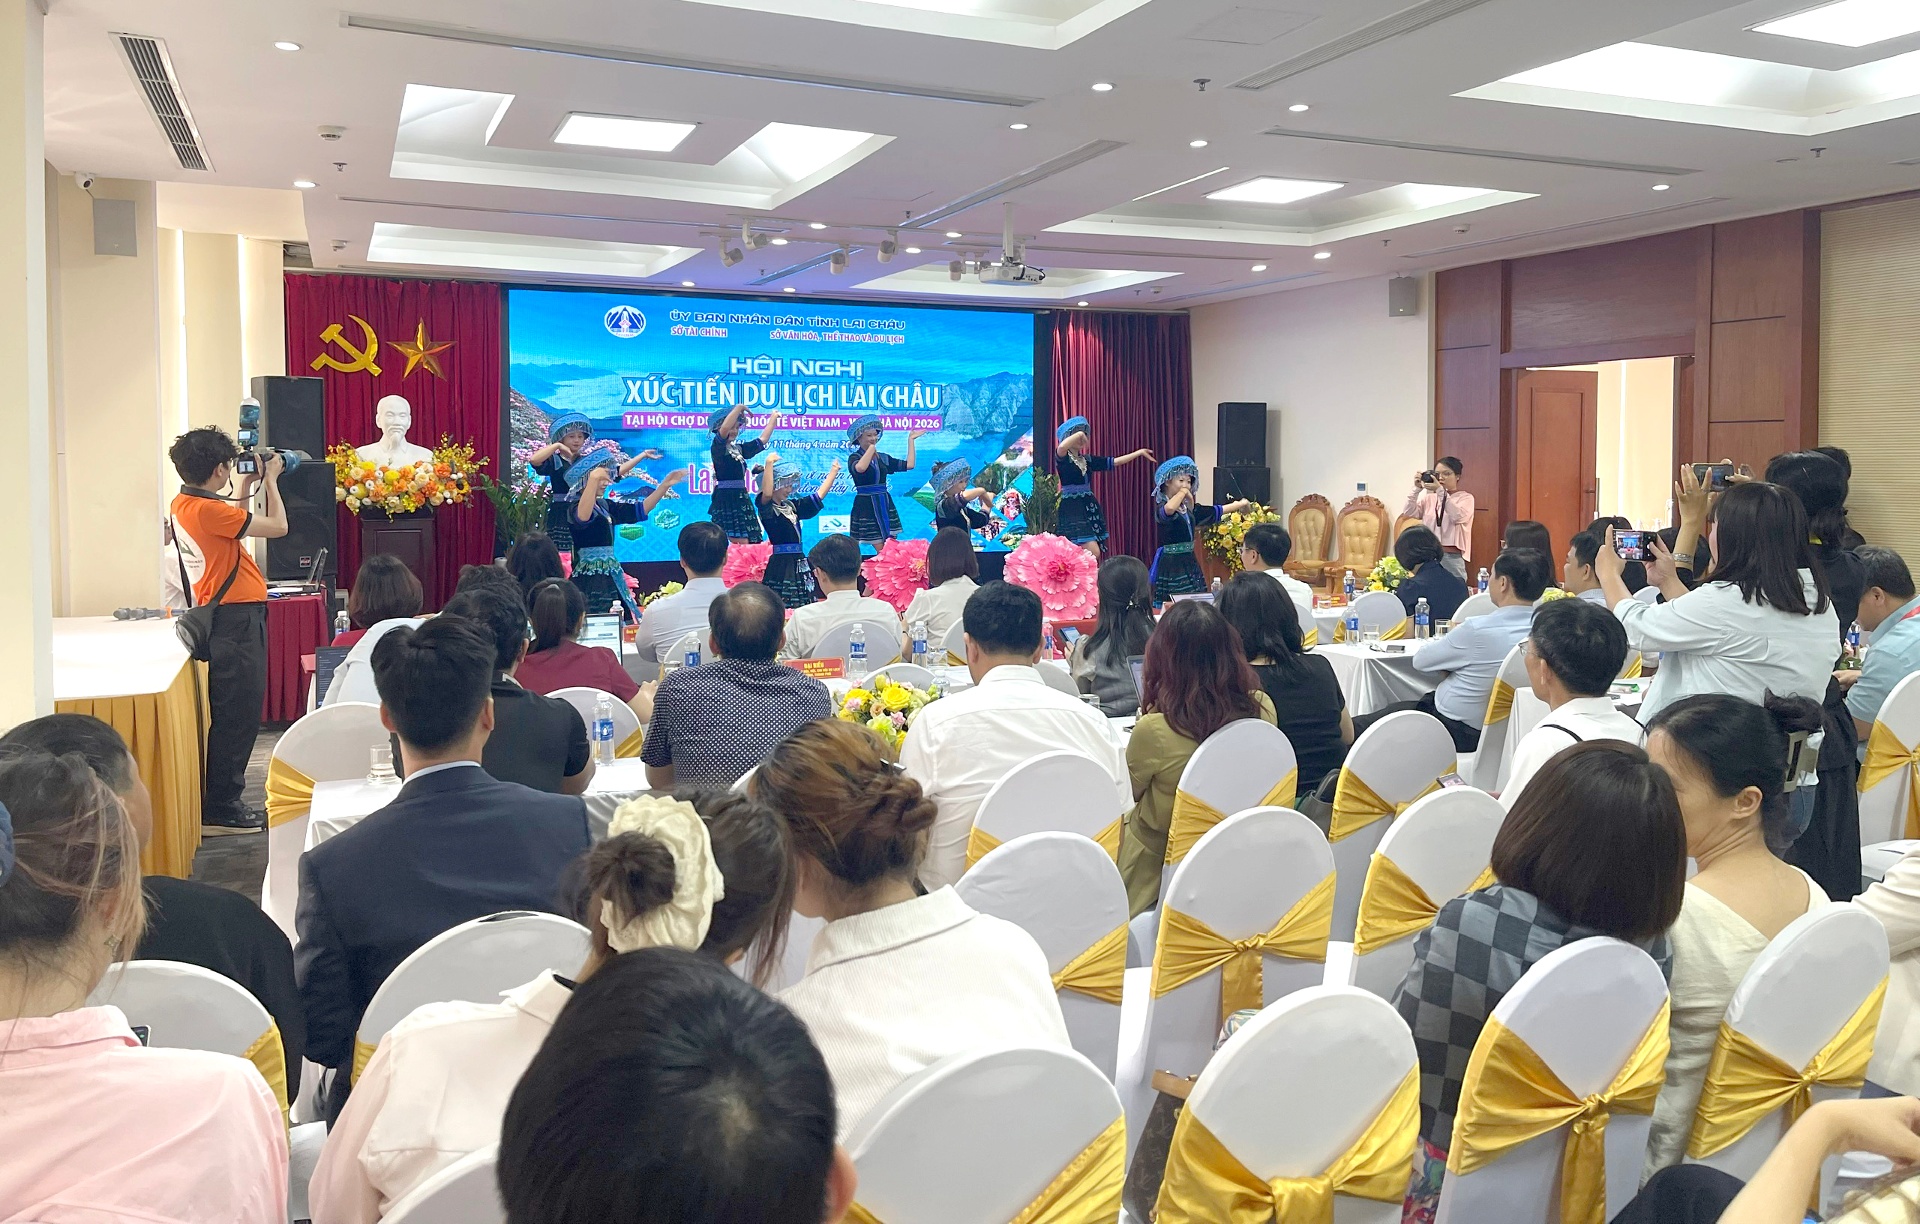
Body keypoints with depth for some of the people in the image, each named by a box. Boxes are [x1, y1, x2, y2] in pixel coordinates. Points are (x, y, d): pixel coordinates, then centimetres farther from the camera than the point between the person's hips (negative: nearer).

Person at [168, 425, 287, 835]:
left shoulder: (184, 504, 11)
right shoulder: (206, 509, -18)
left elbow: (232, 525, 28)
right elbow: (277, 527, -13)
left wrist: (247, 488, 24)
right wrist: (270, 480, -1)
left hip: (227, 618, 10)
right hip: (235, 620, -10)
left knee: (236, 714, 15)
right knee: (237, 715, -6)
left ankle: (222, 801, 22)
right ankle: (219, 810, -1)